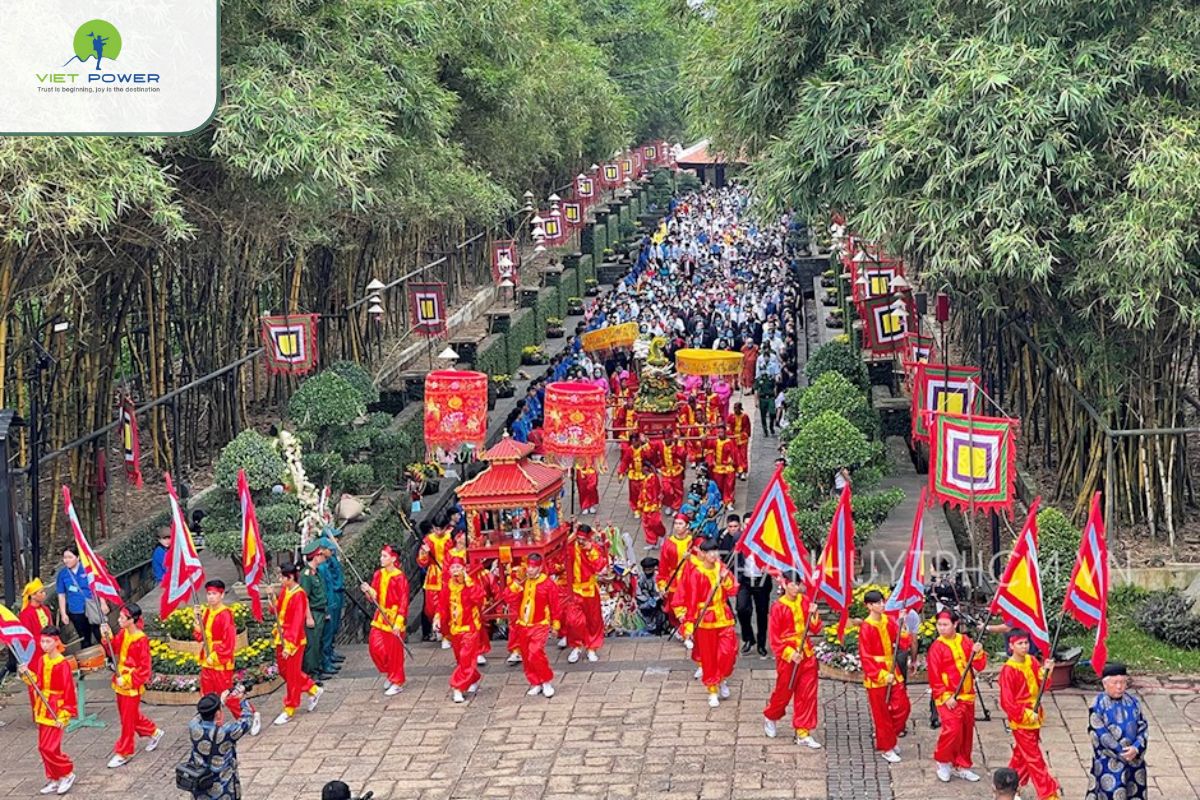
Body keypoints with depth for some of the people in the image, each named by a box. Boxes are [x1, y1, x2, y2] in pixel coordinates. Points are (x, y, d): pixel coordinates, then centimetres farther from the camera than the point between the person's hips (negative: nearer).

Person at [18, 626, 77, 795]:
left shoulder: (62, 664, -16)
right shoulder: (41, 660, 5)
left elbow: (69, 691, -15)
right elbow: (37, 683, 13)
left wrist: (64, 716, -16)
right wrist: (27, 674, -6)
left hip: (56, 711, -7)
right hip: (42, 710, 7)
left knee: (49, 748, -11)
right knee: (44, 747, 11)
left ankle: (67, 774, 8)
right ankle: (53, 779, 23)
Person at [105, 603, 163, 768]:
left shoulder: (141, 640, -22)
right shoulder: (122, 634, 1)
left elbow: (144, 668, -20)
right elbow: (114, 650, 4)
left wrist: (127, 680, -21)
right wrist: (108, 637, -10)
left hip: (132, 686, -8)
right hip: (121, 683, 8)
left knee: (128, 719, 3)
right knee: (132, 715, 21)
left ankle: (123, 753, 14)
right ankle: (153, 732, 41)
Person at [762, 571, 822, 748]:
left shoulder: (804, 602, 1)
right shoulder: (778, 607, -11)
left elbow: (815, 629, 4)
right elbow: (774, 637, -9)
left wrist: (813, 614, -15)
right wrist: (790, 653, -17)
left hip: (806, 654, 4)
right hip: (787, 656, -4)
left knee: (807, 694, 3)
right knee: (784, 691, 9)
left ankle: (803, 733, 11)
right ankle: (770, 717, 38)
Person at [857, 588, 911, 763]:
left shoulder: (888, 622, 3)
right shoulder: (866, 628, -15)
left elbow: (903, 642, -1)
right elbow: (865, 657, -15)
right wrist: (882, 675, -20)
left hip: (892, 672, 6)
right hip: (876, 677, -6)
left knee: (903, 707, 7)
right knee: (882, 713, 4)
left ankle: (889, 737, 29)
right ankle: (886, 749, 17)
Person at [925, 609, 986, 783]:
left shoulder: (965, 641, 4)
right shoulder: (937, 647, -10)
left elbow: (979, 666, 4)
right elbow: (934, 676, -11)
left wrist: (978, 653, -16)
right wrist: (945, 697, -17)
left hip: (967, 696, 5)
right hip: (948, 698, -5)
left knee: (967, 731, 11)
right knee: (952, 729, -18)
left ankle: (961, 766, 25)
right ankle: (942, 761, 3)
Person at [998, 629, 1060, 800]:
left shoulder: (1032, 661, 2)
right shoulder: (1008, 670, -19)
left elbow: (1041, 685, -1)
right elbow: (1007, 702, -17)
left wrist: (1046, 671, -17)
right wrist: (1026, 715, -19)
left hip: (1034, 718, 7)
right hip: (1021, 721, -7)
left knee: (1021, 755, 18)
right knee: (1035, 759, -4)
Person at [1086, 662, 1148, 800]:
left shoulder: (1133, 702, 5)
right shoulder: (1098, 705, -9)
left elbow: (1142, 728, 4)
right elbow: (1100, 734, -13)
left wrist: (1136, 748, -14)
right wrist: (1121, 754, -16)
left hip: (1134, 759, 5)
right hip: (1108, 763, -5)